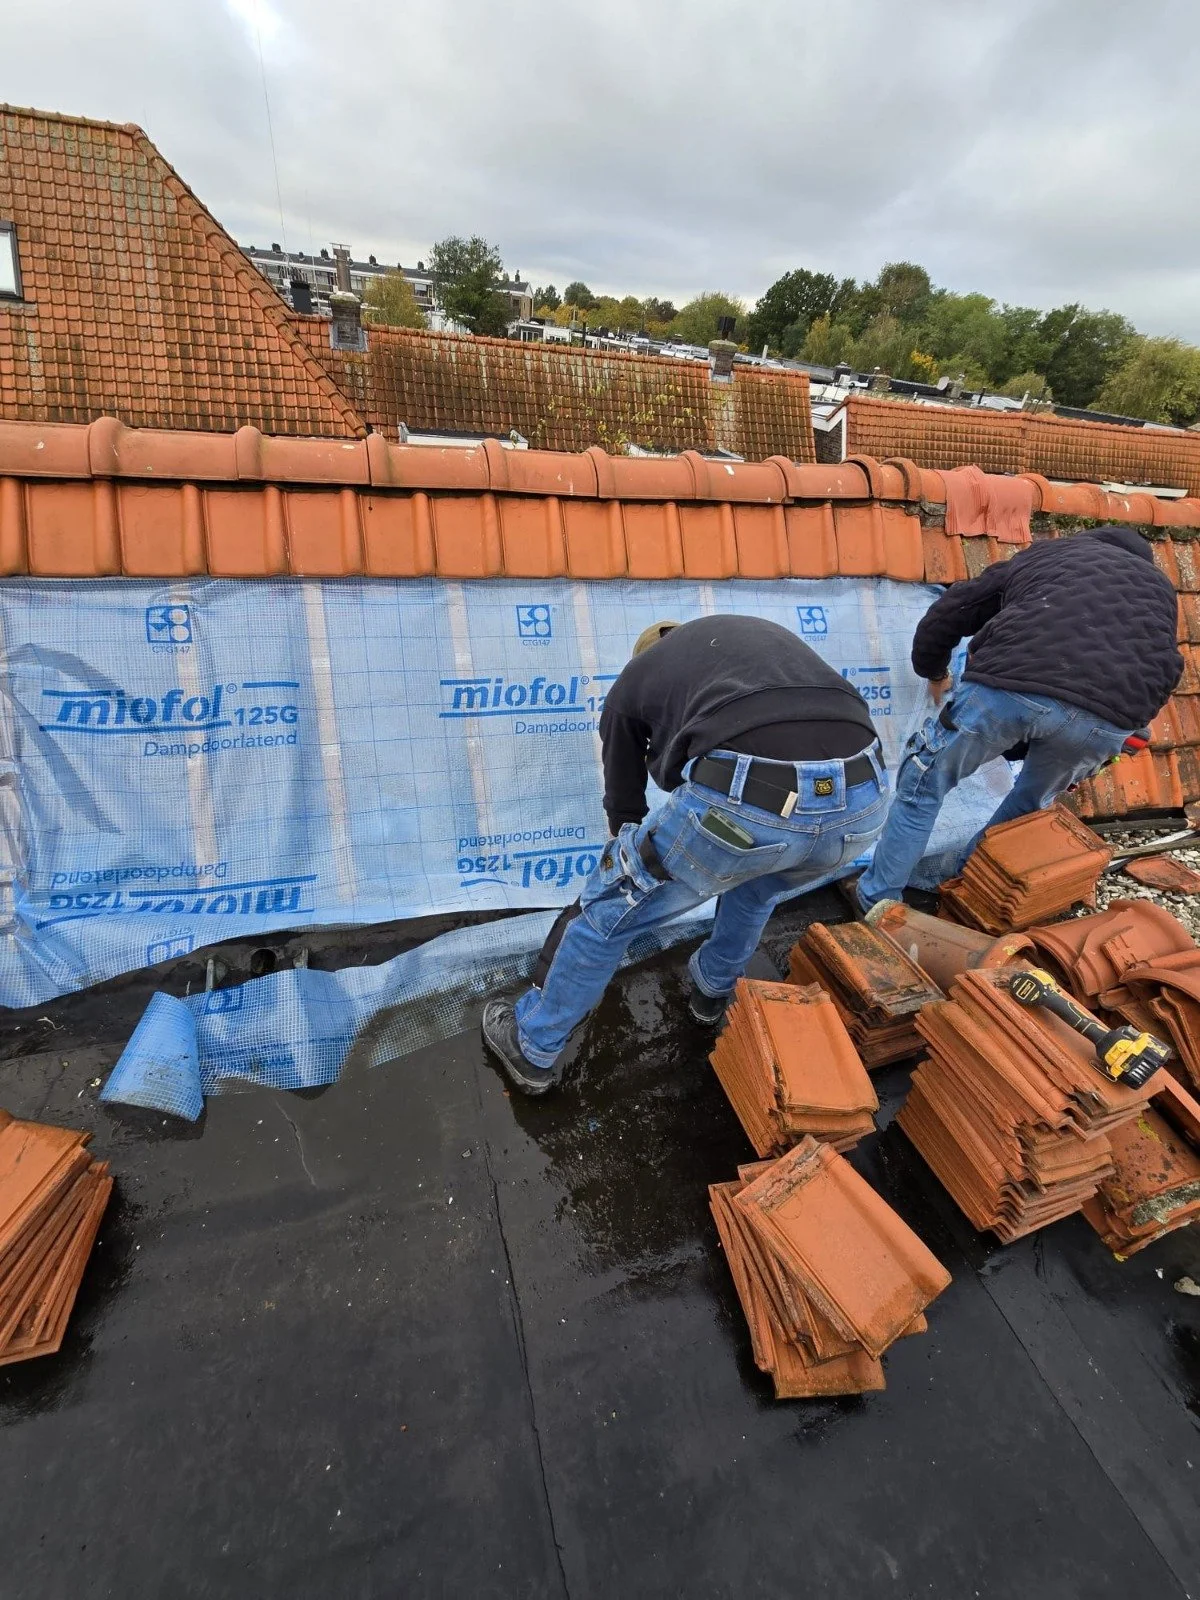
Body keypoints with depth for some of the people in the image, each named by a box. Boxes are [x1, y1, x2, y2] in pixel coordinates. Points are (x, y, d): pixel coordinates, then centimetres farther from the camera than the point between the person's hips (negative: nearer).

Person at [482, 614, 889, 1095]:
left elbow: (623, 802, 36)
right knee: (757, 885, 39)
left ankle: (531, 1049, 40)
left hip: (744, 798, -5)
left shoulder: (633, 679, 27)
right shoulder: (762, 630, 38)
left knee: (608, 910, 19)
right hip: (863, 798, 6)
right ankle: (713, 991, 59)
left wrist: (636, 868, 58)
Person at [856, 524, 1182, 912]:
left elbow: (944, 616, 32)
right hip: (1107, 718, 3)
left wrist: (936, 675, 48)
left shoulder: (1042, 554, 36)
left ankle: (876, 902, 23)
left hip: (1009, 686, -2)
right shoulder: (1160, 587, 39)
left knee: (922, 786, 17)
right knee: (1034, 800, 32)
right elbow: (1158, 677, 37)